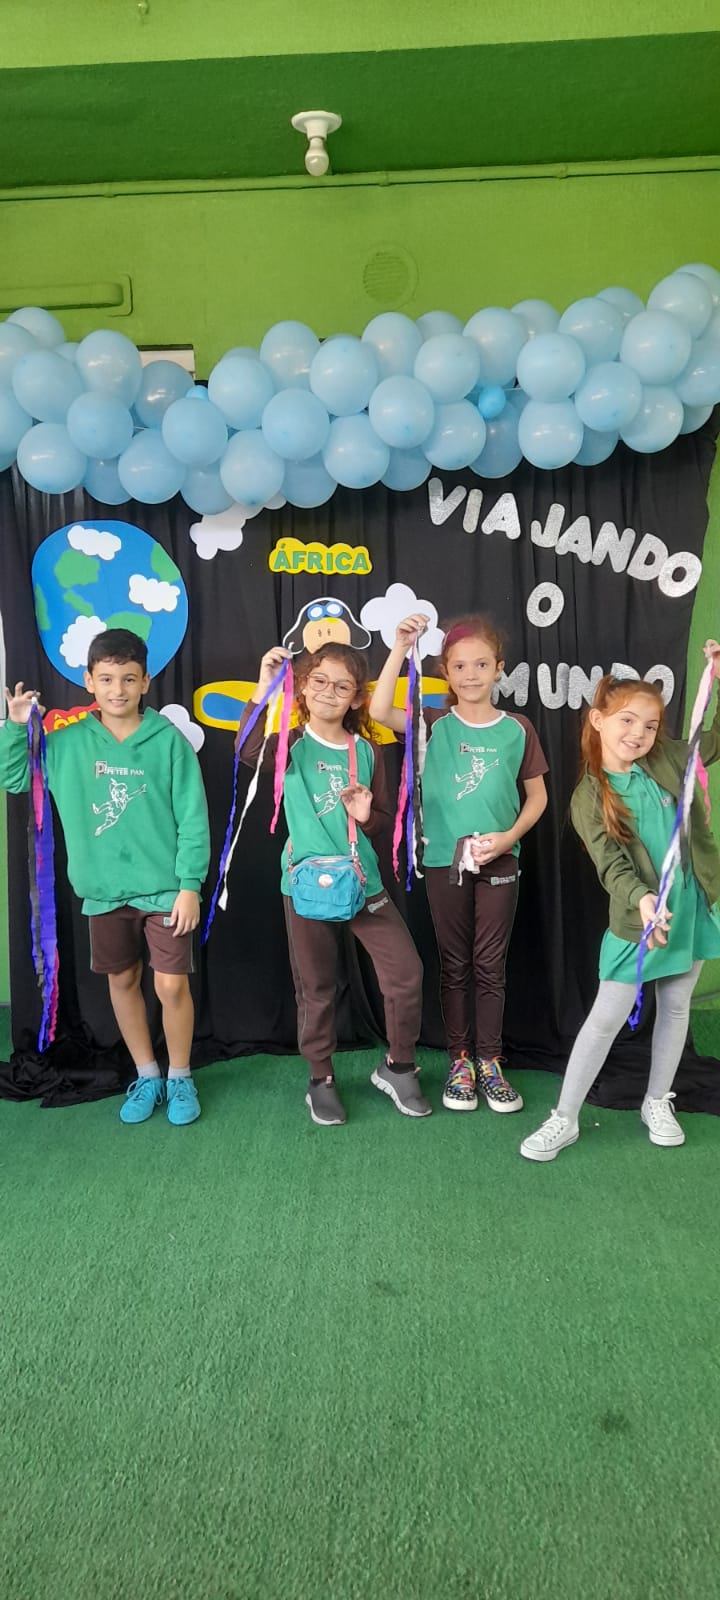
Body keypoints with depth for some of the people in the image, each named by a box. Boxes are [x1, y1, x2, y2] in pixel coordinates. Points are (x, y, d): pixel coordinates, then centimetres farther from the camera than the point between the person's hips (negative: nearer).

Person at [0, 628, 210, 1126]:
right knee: (122, 982, 14)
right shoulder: (67, 743, -1)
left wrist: (190, 885, -11)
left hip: (164, 888, -3)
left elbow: (193, 819, -8)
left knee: (172, 986, 0)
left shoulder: (168, 740, -9)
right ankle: (147, 1075, 33)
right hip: (104, 892, 3)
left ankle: (180, 1078, 23)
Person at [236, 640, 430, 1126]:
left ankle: (398, 1067, 19)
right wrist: (263, 688, -30)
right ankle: (322, 1079, 28)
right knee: (316, 988, 9)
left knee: (407, 972, -3)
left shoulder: (367, 751, 4)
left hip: (363, 880, 2)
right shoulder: (292, 744, -3)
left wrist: (367, 815, -14)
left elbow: (385, 822, 8)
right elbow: (249, 750, -26)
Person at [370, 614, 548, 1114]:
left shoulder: (517, 728, 0)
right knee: (454, 964, 10)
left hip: (498, 862, 0)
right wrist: (401, 648, -22)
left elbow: (537, 795, 7)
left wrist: (508, 837, -9)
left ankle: (489, 1061, 19)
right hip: (445, 861, 0)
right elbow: (380, 711, -18)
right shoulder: (435, 724, -1)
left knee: (490, 965, 7)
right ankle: (460, 1060, 21)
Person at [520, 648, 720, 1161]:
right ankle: (565, 1119, 12)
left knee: (676, 1007, 16)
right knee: (607, 1018, 0)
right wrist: (642, 899, -38)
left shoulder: (668, 759, -1)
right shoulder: (589, 797, -10)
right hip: (636, 918, -4)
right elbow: (611, 865, -19)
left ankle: (658, 1103, 35)